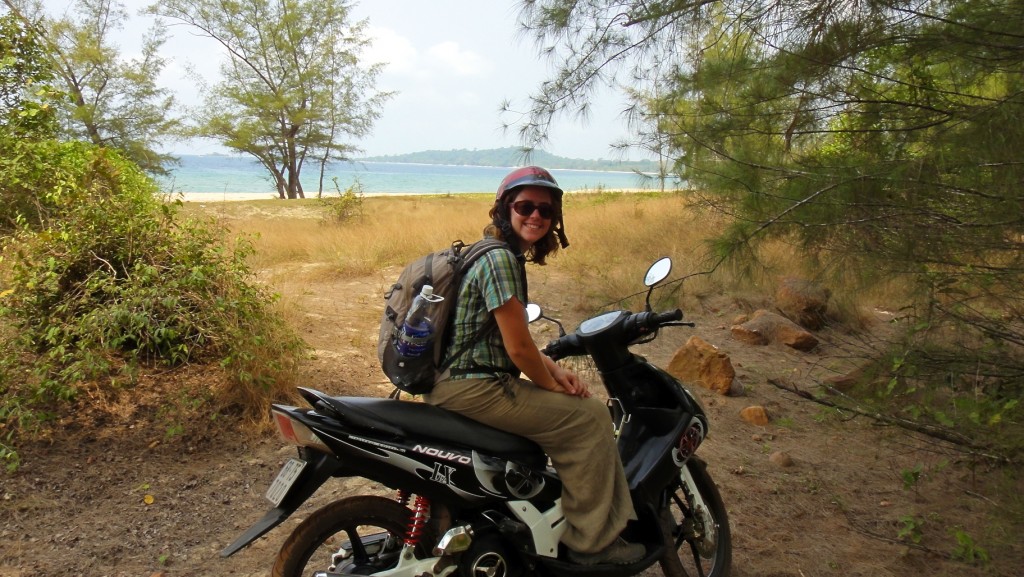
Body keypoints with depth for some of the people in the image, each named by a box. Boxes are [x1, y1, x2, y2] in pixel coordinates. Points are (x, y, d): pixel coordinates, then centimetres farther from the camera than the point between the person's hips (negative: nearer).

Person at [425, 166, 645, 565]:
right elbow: (518, 348, -19)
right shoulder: (500, 259, -17)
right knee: (589, 417, -7)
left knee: (573, 402, 22)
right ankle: (591, 542, 3)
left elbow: (512, 339, 18)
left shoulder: (506, 255, 15)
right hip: (473, 389, -11)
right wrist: (553, 386, -3)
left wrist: (555, 371, 5)